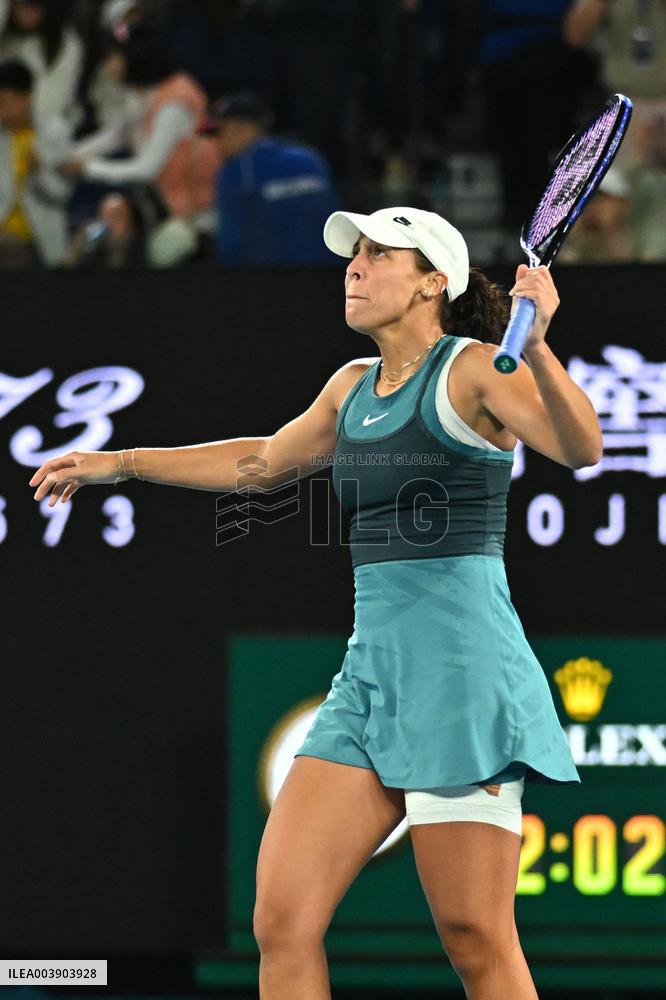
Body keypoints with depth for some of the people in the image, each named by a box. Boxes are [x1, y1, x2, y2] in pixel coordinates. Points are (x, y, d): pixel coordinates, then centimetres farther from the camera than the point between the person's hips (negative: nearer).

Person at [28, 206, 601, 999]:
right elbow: (266, 459, 36)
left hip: (463, 672, -7)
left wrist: (536, 349, -38)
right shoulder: (353, 387, 17)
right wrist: (121, 463, 40)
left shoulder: (476, 368, -4)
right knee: (282, 920, -2)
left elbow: (579, 448, -21)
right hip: (370, 671, 7)